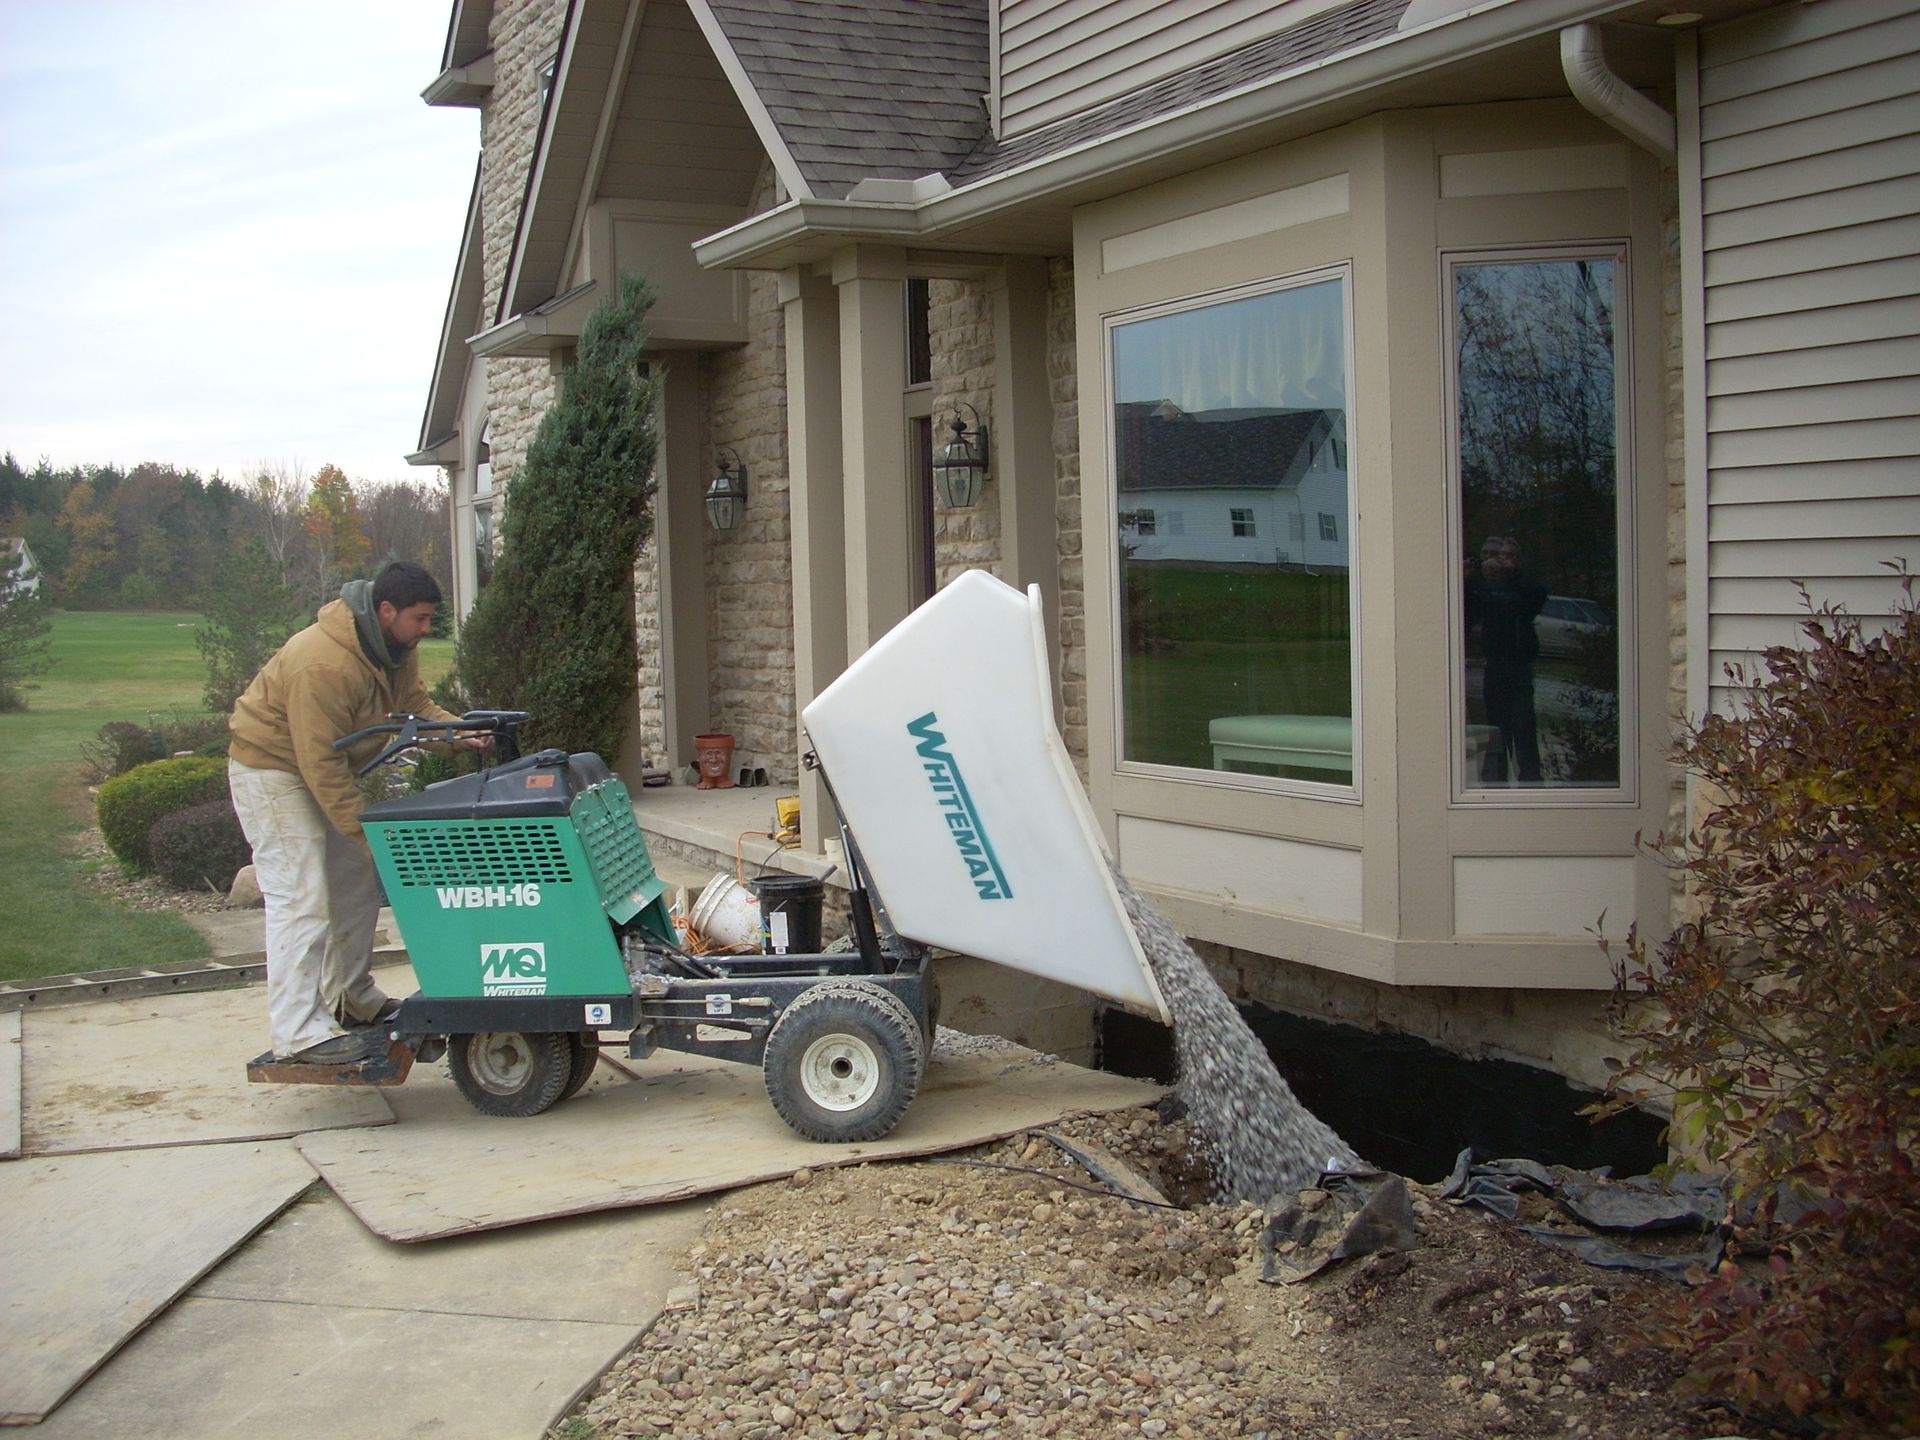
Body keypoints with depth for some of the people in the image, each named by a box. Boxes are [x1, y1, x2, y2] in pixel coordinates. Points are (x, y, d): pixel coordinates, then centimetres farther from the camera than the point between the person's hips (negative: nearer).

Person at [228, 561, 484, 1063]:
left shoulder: (394, 647, -5)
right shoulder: (324, 665, -34)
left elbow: (413, 704, 0)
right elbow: (321, 766, -32)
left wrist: (458, 730, -21)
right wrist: (368, 834, -29)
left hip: (326, 767, 10)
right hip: (272, 770, -10)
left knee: (358, 883, 14)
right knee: (301, 898, -14)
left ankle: (353, 1001, 27)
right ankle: (300, 1032, -12)